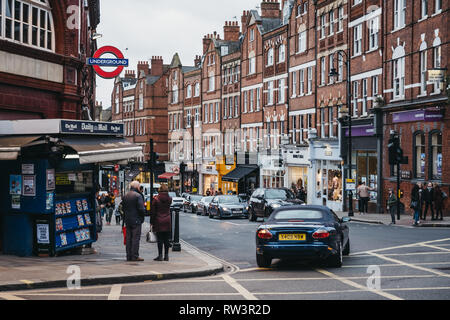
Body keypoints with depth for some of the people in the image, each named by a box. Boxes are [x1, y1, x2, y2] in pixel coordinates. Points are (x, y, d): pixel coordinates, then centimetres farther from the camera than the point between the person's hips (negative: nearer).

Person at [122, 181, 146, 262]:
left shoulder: (125, 196, 10)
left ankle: (129, 256, 12)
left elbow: (123, 207, 15)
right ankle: (135, 256, -6)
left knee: (128, 238, 10)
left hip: (127, 220, 7)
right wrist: (142, 216, -1)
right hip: (136, 220, -7)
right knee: (136, 238, -5)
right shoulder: (138, 196, -12)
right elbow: (141, 208, -16)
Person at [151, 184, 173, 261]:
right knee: (166, 239, 7)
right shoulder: (169, 199, 0)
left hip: (159, 221, -3)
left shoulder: (156, 199, -8)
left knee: (160, 239, 1)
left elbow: (153, 212, -5)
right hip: (167, 221, 3)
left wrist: (152, 222, 2)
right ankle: (166, 256, 8)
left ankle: (160, 255, -1)